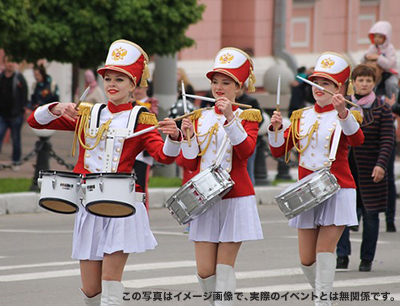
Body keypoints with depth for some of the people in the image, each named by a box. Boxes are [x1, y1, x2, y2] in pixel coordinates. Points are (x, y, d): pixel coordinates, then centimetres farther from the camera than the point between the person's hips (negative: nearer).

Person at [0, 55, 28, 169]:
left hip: (15, 116, -3)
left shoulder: (19, 78, -3)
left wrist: (23, 109, -11)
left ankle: (16, 162, 18)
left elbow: (24, 95, -3)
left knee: (16, 139, 7)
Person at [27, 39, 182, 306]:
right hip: (88, 205, 3)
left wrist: (173, 137, -34)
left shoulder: (141, 120, 3)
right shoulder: (87, 115, 12)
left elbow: (165, 155, -13)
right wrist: (56, 109, -11)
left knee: (110, 281, -11)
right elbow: (36, 121, 9)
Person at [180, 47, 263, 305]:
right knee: (204, 270, 0)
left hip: (235, 198, -4)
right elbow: (191, 164, 10)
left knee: (224, 267, -5)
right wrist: (188, 137, -6)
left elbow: (247, 150, -18)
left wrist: (231, 118, -25)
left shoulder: (247, 117, 0)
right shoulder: (200, 117, 11)